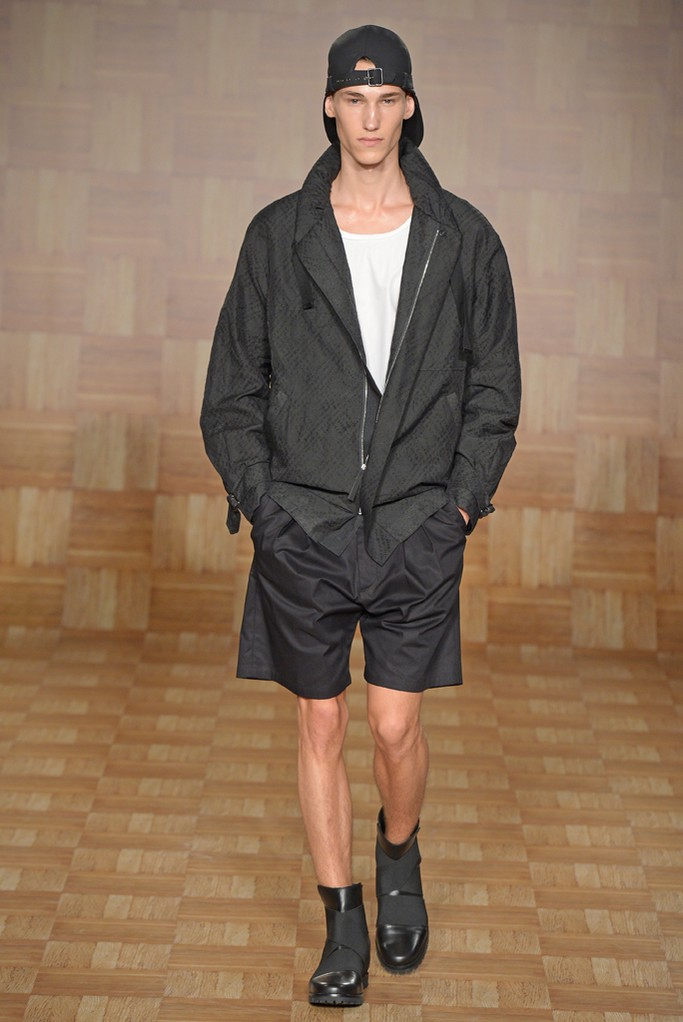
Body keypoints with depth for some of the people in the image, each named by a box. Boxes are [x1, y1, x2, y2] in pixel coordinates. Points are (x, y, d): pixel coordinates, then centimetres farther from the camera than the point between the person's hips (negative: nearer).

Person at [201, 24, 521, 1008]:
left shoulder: (463, 239, 3)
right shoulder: (279, 235, 2)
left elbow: (494, 387, 8)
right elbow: (231, 391, 6)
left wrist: (462, 501, -1)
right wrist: (260, 500, -3)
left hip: (417, 529, 0)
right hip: (302, 525, 1)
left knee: (397, 726, 1)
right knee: (321, 725, 7)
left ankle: (400, 862, 34)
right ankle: (344, 925, 22)